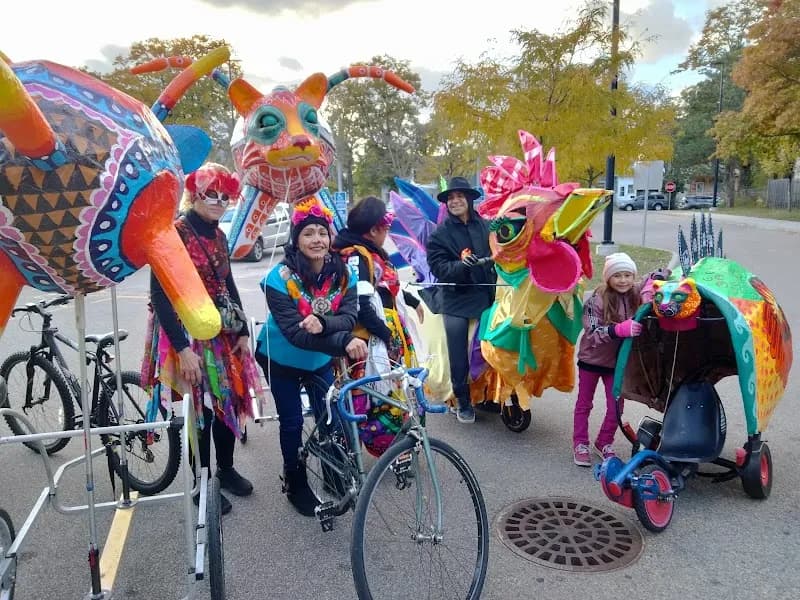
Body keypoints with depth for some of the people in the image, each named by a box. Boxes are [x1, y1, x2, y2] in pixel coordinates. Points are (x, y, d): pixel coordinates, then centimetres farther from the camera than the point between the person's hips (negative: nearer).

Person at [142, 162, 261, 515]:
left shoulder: (218, 237, 8)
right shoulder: (174, 233, -14)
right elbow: (159, 295, -19)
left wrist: (243, 332, 9)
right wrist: (182, 348, -23)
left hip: (223, 333, 7)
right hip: (189, 335, -7)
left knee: (230, 400, 12)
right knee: (202, 407, 3)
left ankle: (226, 469, 33)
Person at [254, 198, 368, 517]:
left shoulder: (343, 273, -14)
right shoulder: (280, 279, -28)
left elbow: (349, 317, -21)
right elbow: (295, 333, -36)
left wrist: (323, 323, -44)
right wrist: (345, 342, -49)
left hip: (320, 359, 3)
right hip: (282, 359, -3)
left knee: (330, 417, 6)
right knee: (292, 422, 7)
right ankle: (296, 484, 28)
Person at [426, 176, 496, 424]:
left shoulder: (485, 226, 6)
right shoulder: (439, 233, -1)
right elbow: (439, 268, -9)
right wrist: (462, 265, -25)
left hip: (485, 297, 2)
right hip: (456, 302, -2)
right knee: (459, 356, 3)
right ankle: (463, 402, 22)